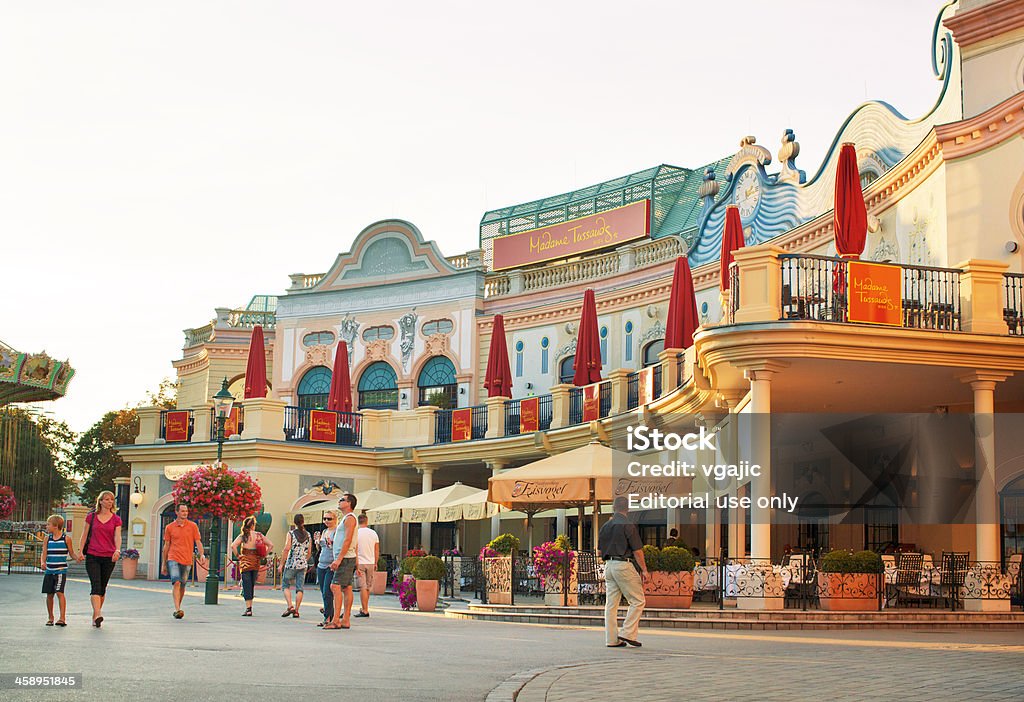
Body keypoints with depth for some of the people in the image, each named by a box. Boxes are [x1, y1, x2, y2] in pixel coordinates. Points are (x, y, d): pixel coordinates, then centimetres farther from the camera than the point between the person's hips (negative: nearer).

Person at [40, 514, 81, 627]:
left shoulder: (66, 538, -3)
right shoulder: (48, 538, 7)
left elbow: (72, 553, 4)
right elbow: (44, 553, 3)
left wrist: (78, 557, -17)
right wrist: (42, 562, -17)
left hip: (61, 570, -4)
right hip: (49, 571, 4)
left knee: (59, 592, -15)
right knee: (49, 594, 8)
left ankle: (62, 618, -16)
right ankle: (50, 618, 23)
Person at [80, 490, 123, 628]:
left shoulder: (116, 519, 6)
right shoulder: (91, 517, 5)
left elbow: (117, 536, -5)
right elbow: (85, 534, 8)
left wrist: (117, 550, -22)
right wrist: (80, 551, 1)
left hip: (109, 557, 2)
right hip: (92, 556, -2)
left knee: (102, 587, 8)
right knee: (95, 585, -15)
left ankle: (95, 615, 20)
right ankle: (97, 615, -26)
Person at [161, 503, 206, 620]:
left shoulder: (193, 526, 5)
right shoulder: (169, 527, 5)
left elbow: (198, 542, 3)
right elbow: (166, 546, 11)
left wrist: (202, 554, -16)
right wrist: (164, 564, 12)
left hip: (187, 560, 2)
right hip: (173, 559, -2)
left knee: (182, 585, 10)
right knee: (176, 583, -17)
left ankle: (178, 608, 25)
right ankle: (177, 609, -22)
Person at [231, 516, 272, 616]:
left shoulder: (243, 535, -4)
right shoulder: (259, 535, 4)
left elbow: (233, 546, -18)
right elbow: (271, 545, 4)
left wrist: (237, 556, -6)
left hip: (245, 561, -3)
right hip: (256, 562, 3)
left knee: (246, 585, -2)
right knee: (252, 585, 14)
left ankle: (248, 609, -8)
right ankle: (249, 607, 18)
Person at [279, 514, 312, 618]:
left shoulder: (291, 534, -6)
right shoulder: (308, 535, 6)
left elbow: (287, 549, -13)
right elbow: (309, 552, 9)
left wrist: (282, 563, -7)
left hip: (291, 563, -3)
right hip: (303, 565, 3)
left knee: (285, 586, 9)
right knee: (299, 588, 6)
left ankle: (290, 606, -8)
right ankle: (296, 611, 3)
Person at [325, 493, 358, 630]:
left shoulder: (350, 518, -11)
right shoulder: (346, 519, 21)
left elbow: (347, 540, -20)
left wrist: (338, 559, -24)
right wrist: (337, 560, 22)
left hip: (346, 558, -10)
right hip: (344, 559, 10)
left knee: (336, 587, -15)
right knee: (346, 589, 8)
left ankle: (336, 620, -19)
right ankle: (346, 620, 8)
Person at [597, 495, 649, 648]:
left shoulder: (605, 526, 10)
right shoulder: (628, 525, -10)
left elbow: (600, 550, 15)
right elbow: (637, 550, -11)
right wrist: (644, 569, -6)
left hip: (609, 565, 7)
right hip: (624, 565, -7)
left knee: (611, 603, 7)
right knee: (638, 600, 1)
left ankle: (611, 639, 7)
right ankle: (628, 634, -5)